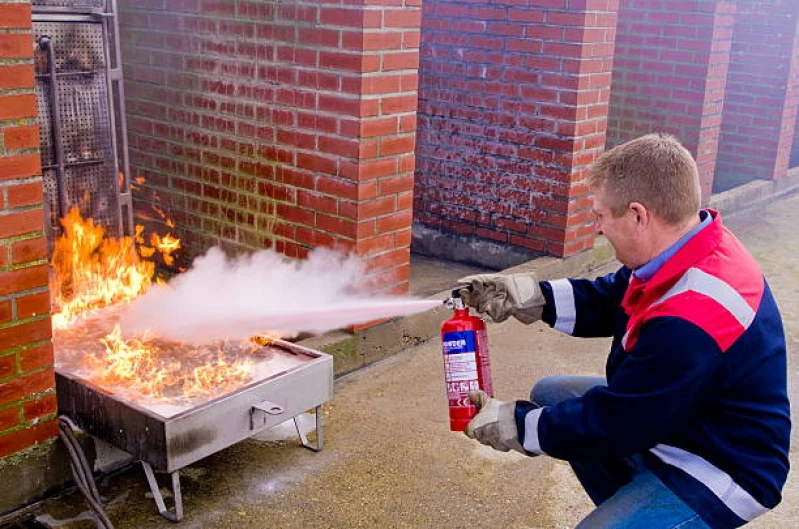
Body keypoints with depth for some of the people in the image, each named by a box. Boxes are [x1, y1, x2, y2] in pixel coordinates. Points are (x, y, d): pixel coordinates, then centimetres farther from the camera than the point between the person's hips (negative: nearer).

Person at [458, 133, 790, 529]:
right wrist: (531, 297, -6)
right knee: (549, 393, 12)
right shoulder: (690, 249, -9)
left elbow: (611, 423, -26)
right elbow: (608, 301, 6)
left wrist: (513, 425, -14)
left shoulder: (690, 327, -37)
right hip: (668, 416, 9)